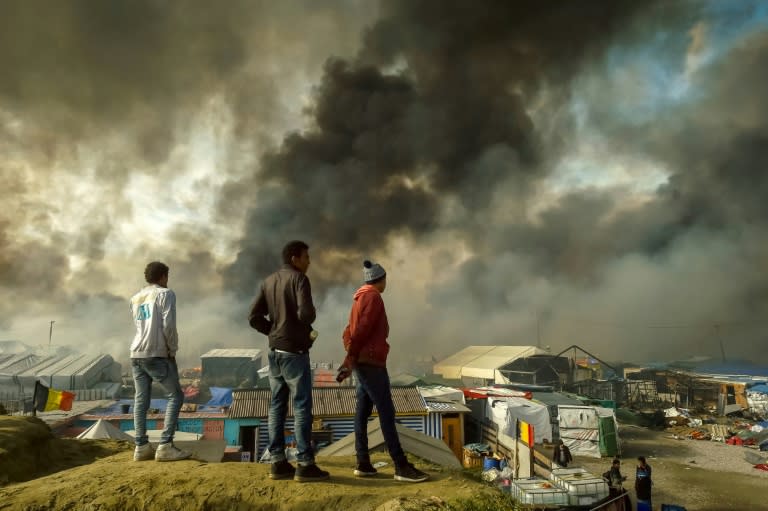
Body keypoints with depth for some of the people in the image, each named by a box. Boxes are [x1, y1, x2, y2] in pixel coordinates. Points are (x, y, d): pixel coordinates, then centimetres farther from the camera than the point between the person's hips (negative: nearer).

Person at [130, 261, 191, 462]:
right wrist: (173, 350, -3)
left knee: (141, 400, 8)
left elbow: (139, 326, 19)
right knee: (175, 396, -1)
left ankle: (141, 447, 6)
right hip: (157, 354, -7)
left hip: (137, 354, 7)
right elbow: (168, 325, -12)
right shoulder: (165, 294, -2)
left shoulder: (135, 298, 20)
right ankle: (165, 446, -7)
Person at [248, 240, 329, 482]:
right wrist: (306, 327, -1)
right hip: (294, 351, -8)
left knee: (277, 405, 11)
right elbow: (306, 313, -23)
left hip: (274, 351, 8)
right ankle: (305, 464, 2)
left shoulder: (268, 281, 11)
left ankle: (278, 462, 16)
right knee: (302, 406, -2)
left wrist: (273, 331, 10)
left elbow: (254, 316, 9)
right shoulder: (299, 279, -11)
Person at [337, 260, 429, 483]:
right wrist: (350, 358, -17)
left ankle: (363, 464, 12)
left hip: (363, 363, 10)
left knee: (363, 412, 9)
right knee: (386, 413, -9)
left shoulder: (360, 299, 18)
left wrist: (351, 359, 10)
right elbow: (362, 330, -18)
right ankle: (401, 467, -7)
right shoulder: (373, 297, -10)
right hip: (371, 362, -10)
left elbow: (348, 332, 17)